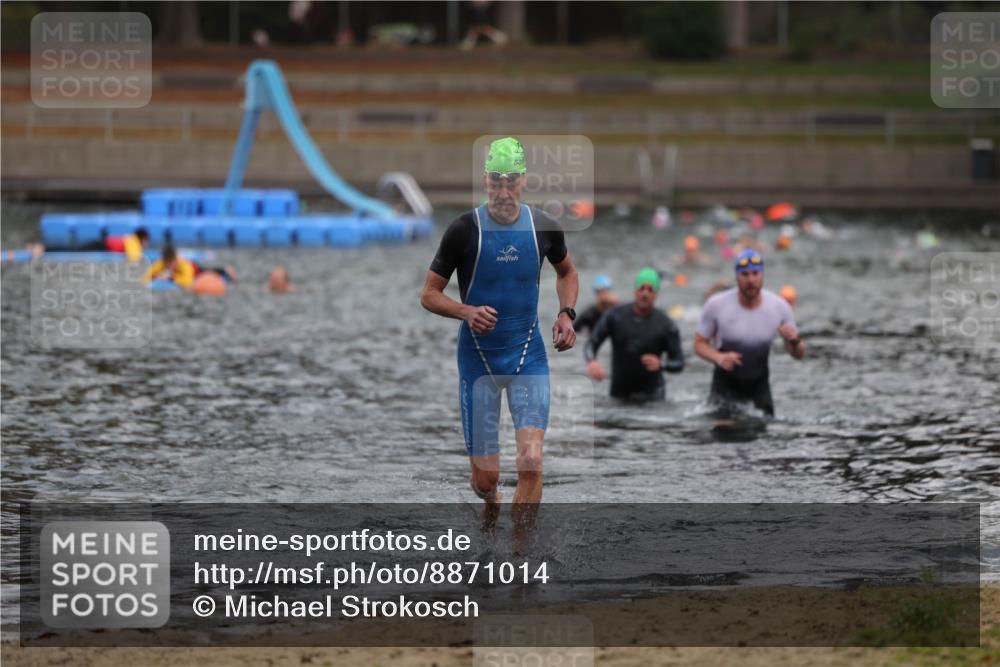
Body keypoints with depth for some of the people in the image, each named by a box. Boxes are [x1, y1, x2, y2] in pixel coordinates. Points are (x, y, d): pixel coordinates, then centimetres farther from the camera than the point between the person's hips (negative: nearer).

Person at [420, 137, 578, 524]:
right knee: (486, 476, 3)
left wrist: (566, 313, 3)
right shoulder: (465, 230, -9)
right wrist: (467, 312, -22)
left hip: (529, 357, 1)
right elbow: (429, 295, -3)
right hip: (479, 358, -1)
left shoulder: (544, 229, -1)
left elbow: (567, 272, 21)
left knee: (532, 461, -17)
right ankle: (489, 497, 42)